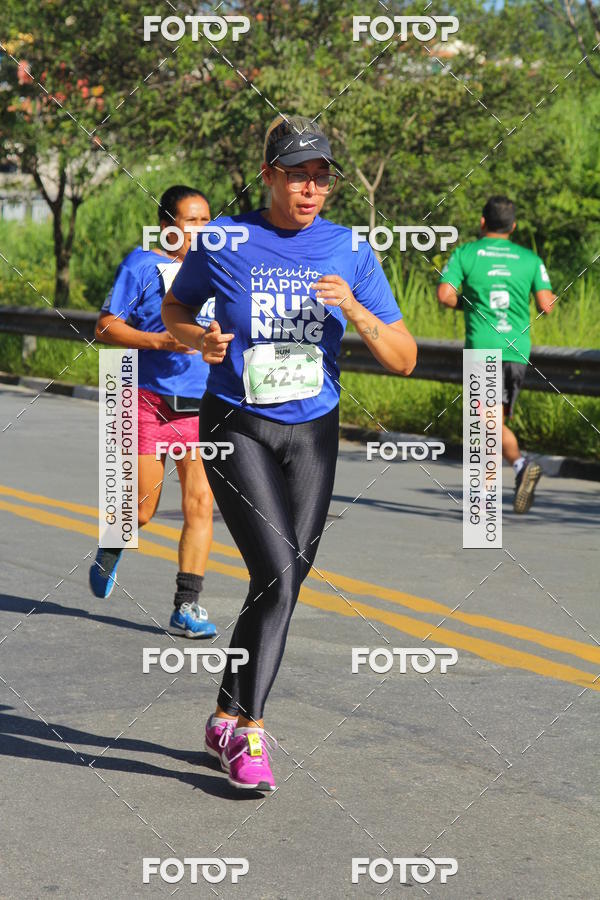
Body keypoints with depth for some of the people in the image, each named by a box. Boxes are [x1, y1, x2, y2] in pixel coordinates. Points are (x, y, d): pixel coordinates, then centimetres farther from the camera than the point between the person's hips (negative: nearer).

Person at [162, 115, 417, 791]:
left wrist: (355, 311, -19)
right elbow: (174, 310, 12)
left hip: (313, 434, 3)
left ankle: (228, 718, 24)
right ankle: (249, 733, -6)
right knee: (278, 574, -17)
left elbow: (404, 360, -1)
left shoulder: (351, 251, -2)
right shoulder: (223, 243, -6)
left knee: (285, 581, 6)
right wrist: (201, 339, -10)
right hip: (237, 429, -3)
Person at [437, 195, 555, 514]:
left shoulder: (465, 254, 2)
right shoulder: (530, 259, 8)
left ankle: (521, 464, -34)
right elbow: (546, 306, 1)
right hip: (517, 350, 4)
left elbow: (445, 295, -9)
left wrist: (467, 305, 11)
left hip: (481, 349, -4)